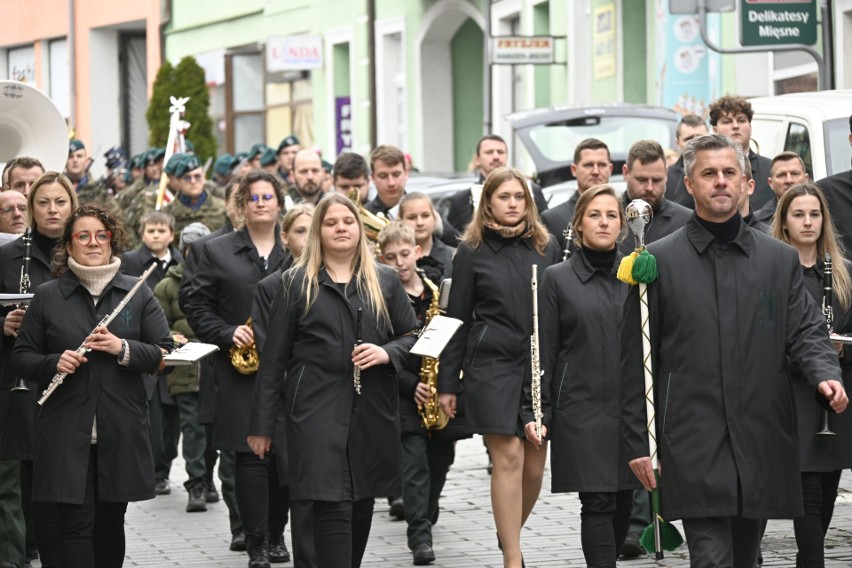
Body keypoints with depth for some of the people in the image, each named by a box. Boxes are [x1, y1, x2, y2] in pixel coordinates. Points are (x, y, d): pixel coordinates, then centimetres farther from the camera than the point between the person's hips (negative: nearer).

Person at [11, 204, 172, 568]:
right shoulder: (47, 296, 6)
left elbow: (165, 355, 3)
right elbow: (21, 359, 7)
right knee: (76, 524, -8)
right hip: (66, 433, -2)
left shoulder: (138, 295, 7)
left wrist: (124, 349, -15)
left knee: (110, 523, 11)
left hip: (121, 434, 2)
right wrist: (54, 363, -14)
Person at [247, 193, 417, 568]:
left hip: (373, 410, 3)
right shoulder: (297, 283, 5)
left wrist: (386, 353, -9)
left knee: (362, 505, 9)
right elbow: (275, 357, 4)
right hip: (317, 408, -3)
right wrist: (263, 423, 1)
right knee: (332, 506, -12)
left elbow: (412, 336, 14)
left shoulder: (385, 281, 11)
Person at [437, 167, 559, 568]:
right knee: (508, 458, -9)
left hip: (541, 365, 3)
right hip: (492, 365, -3)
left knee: (534, 465, 4)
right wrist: (447, 383, 1)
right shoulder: (472, 251, 2)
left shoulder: (546, 248, 9)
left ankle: (510, 536, 28)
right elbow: (457, 320, 4)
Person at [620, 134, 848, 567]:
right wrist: (638, 442, 0)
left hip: (763, 445, 3)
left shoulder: (780, 259, 11)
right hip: (694, 446, -3)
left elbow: (806, 332, 8)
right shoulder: (659, 261, 3)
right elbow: (635, 360, 4)